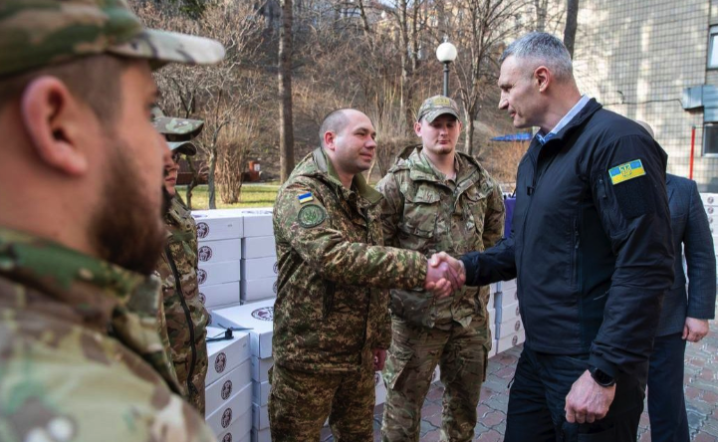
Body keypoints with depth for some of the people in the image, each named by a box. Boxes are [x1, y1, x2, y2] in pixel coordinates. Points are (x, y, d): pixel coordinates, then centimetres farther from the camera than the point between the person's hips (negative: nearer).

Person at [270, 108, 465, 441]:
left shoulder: (365, 198, 10)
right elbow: (334, 256, -34)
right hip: (309, 354, -7)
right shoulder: (300, 193, -16)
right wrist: (420, 269, -39)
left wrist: (380, 337, 15)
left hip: (358, 352, 7)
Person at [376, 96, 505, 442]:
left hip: (471, 313, 5)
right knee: (403, 404, 9)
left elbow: (494, 236, 19)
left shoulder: (481, 181, 6)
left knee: (465, 401, 21)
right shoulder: (397, 183, -8)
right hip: (416, 315, -4)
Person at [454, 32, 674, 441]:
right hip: (537, 357, 8)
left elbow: (646, 267, -22)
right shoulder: (537, 154, 13)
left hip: (592, 364, -8)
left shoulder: (617, 141, -16)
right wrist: (469, 268, 1)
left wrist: (605, 373, -21)